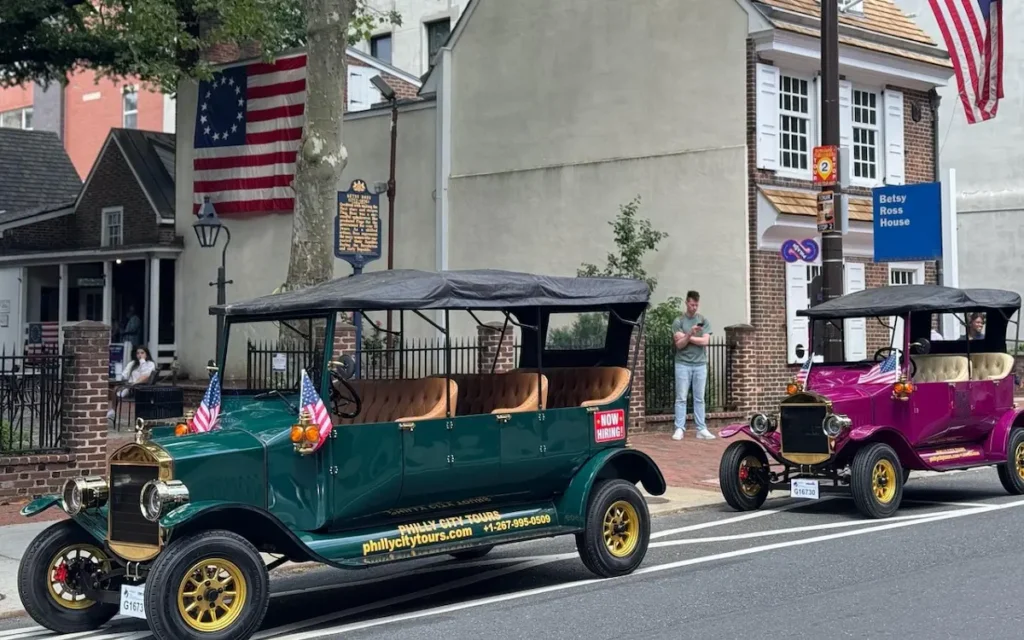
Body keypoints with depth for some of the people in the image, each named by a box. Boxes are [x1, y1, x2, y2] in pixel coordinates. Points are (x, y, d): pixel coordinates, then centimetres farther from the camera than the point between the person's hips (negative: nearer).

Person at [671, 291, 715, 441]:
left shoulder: (704, 321, 7)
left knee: (699, 399, 4)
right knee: (681, 398, -2)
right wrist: (690, 333, -23)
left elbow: (705, 341, -5)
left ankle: (701, 429, 5)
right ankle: (679, 429, -2)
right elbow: (679, 344, -7)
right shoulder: (678, 322, 0)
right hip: (683, 364, -2)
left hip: (700, 364, 2)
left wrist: (687, 337, -7)